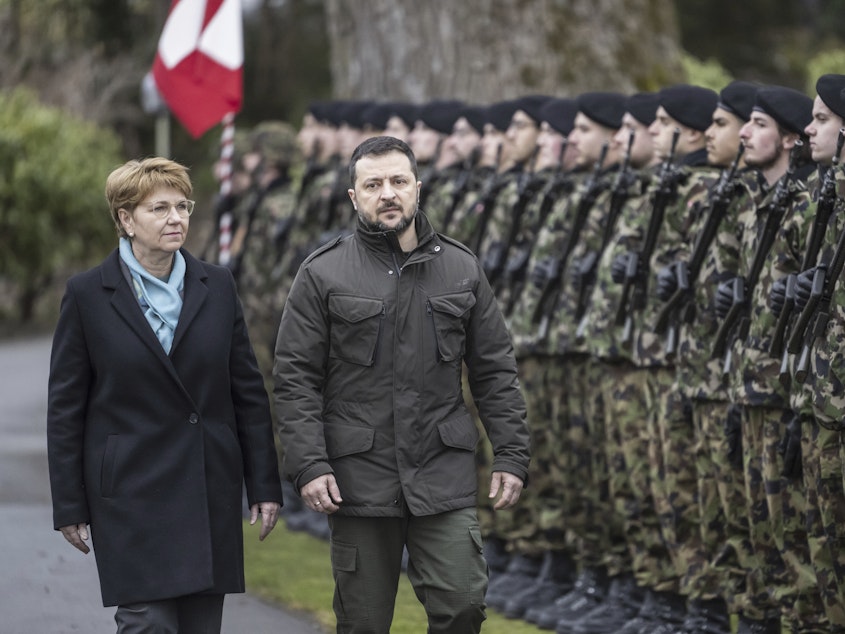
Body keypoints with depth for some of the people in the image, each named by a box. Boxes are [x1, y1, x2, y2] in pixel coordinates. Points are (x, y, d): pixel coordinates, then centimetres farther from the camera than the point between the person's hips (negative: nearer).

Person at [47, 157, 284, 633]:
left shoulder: (217, 286, 7)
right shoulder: (88, 295, -2)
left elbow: (249, 392, 9)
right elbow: (66, 407, 0)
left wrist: (265, 485, 5)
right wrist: (70, 505, -2)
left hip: (211, 487, 3)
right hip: (131, 491, -3)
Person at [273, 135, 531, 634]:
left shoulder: (461, 270, 8)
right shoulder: (323, 275, 1)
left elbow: (496, 372, 10)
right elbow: (296, 381, -2)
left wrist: (511, 455, 2)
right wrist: (309, 466, -11)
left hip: (445, 477, 1)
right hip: (360, 477, -1)